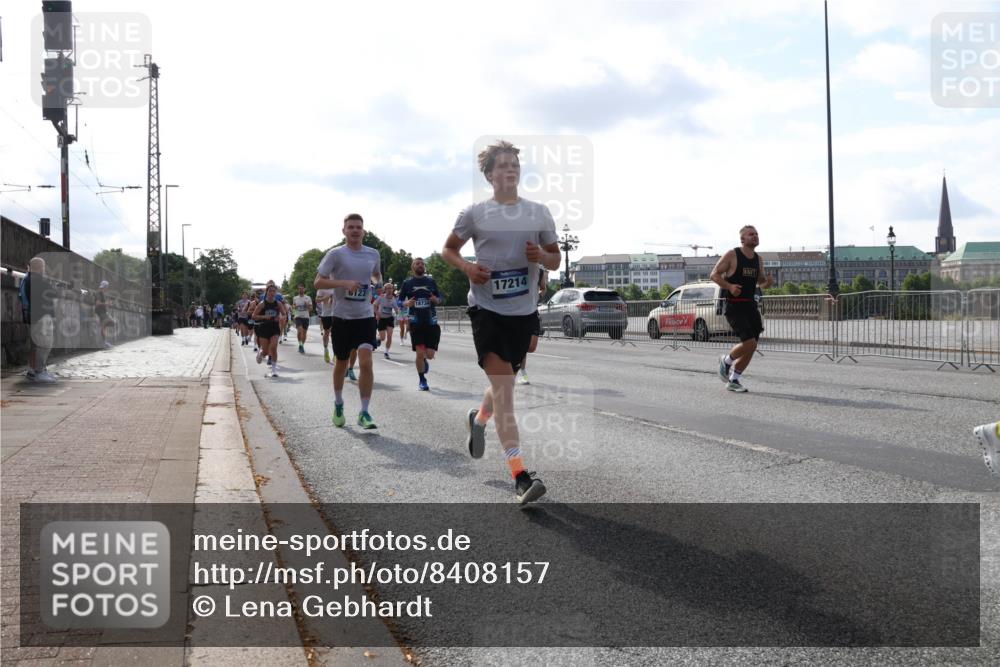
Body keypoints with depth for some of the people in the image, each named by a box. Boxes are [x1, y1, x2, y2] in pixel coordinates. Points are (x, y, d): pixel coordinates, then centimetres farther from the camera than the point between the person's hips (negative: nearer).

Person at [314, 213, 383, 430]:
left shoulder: (373, 254, 6)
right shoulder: (336, 254, -6)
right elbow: (318, 282, -10)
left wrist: (378, 284, 11)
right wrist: (344, 283, -20)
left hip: (365, 316, 1)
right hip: (342, 317, -1)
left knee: (366, 362, -15)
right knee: (341, 363, 12)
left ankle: (364, 412, -9)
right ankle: (338, 404, 36)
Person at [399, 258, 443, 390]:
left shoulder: (431, 281, 9)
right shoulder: (407, 283, 6)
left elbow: (440, 298, 14)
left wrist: (436, 299, -10)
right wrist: (406, 303, -13)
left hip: (431, 322, 1)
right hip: (416, 323, -1)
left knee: (430, 354, -3)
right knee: (420, 353, -7)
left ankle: (424, 360, 36)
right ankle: (422, 381, 12)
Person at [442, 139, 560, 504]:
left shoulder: (539, 212, 6)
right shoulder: (474, 213, 0)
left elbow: (556, 259, 13)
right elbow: (448, 248, 12)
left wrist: (541, 256, -10)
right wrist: (466, 267, -9)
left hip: (524, 310, 4)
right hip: (486, 308, -4)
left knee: (503, 382, 17)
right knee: (503, 385, -13)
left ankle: (478, 419, 52)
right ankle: (520, 476, -16)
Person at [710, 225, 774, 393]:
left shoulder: (758, 259, 11)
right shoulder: (732, 255, -8)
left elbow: (761, 282, 22)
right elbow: (714, 275, -7)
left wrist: (768, 282, -2)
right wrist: (729, 286, -22)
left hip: (750, 305, 7)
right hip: (734, 306, -7)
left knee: (751, 347, 6)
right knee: (749, 343, -18)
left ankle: (733, 380, 21)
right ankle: (726, 361, 10)